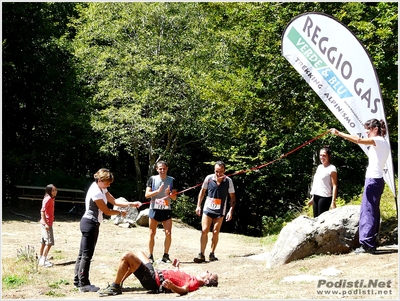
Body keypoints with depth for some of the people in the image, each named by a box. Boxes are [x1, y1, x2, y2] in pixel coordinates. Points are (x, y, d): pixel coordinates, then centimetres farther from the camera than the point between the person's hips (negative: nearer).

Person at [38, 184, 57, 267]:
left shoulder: (51, 199, 12)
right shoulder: (48, 199, -16)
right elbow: (42, 211, -22)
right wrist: (45, 223, -25)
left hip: (48, 223, 10)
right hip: (47, 223, -10)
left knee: (44, 242, 15)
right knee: (49, 242, -9)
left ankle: (40, 259, 22)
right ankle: (43, 261, -6)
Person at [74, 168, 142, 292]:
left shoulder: (101, 189, 11)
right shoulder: (96, 192, -20)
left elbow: (114, 201, 7)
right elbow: (106, 211, -14)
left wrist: (131, 204, -3)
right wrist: (120, 213, 2)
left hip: (88, 223, 10)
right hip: (90, 224, -10)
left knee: (83, 254, 13)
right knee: (87, 255, -5)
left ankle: (77, 281, 19)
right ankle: (84, 284, 0)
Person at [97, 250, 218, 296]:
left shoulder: (195, 283, -21)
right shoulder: (194, 279, 6)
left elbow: (183, 290, -40)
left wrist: (171, 286, -58)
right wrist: (177, 267, 30)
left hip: (153, 280, -10)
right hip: (156, 273, 10)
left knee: (126, 256, -17)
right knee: (139, 253, 30)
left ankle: (115, 288, -2)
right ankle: (119, 283, 28)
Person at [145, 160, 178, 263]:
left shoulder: (171, 180, 4)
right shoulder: (152, 179, 1)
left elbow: (174, 198, 4)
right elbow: (147, 195, -4)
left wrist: (169, 193, -17)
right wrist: (158, 191, -17)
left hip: (166, 210, 1)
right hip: (154, 209, -1)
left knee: (168, 233, -7)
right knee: (152, 233, 3)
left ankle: (166, 255, 6)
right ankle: (150, 256, 12)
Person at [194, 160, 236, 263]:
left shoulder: (228, 181, -6)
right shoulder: (209, 178, -4)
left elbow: (232, 197, 1)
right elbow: (202, 191, 10)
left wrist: (231, 211, -9)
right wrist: (198, 206, 7)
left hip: (220, 212, 0)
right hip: (208, 209, 0)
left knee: (215, 232, 2)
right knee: (204, 230, -7)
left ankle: (212, 254, 15)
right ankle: (201, 255, -4)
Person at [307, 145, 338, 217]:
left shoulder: (331, 168, -8)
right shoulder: (319, 167, 14)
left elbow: (334, 186, -12)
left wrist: (333, 201, -19)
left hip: (324, 197, -7)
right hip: (316, 197, 7)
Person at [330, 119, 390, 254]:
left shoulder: (378, 141, -12)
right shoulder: (383, 143, 17)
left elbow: (359, 140, -27)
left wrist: (339, 133, -27)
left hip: (373, 180, -10)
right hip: (377, 180, 10)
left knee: (367, 212, -11)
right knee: (373, 212, 11)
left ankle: (367, 244, -12)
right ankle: (371, 243, 15)